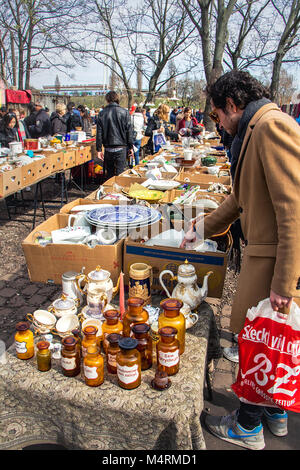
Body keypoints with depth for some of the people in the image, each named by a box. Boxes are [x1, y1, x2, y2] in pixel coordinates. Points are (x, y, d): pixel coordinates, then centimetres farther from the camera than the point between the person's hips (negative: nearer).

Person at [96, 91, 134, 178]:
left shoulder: (102, 113, 1)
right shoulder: (124, 112, -2)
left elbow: (99, 133, 0)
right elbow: (129, 131, -2)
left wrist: (99, 149, 4)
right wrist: (131, 147, 4)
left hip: (108, 149, 2)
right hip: (121, 148, -2)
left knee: (110, 174, 14)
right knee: (120, 174, -1)